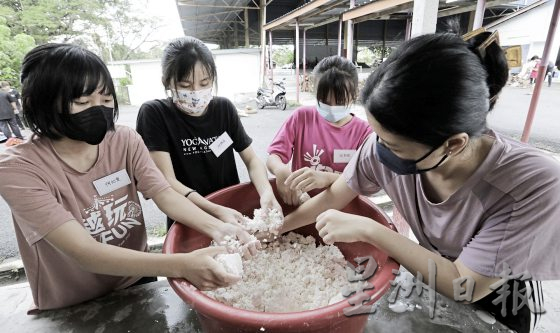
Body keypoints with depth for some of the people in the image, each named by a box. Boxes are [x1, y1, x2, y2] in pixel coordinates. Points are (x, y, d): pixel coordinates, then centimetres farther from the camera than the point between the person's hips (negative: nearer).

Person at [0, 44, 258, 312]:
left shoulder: (125, 141, -7)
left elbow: (164, 194, -16)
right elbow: (85, 253, -27)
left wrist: (215, 227, -33)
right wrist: (181, 265, -39)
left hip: (138, 284, 2)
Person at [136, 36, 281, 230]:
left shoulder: (224, 108, 1)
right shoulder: (154, 114, -9)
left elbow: (251, 159, 1)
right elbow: (167, 181, -14)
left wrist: (266, 192, -19)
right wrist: (217, 212, -27)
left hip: (232, 209, 3)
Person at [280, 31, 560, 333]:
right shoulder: (389, 145, -26)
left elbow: (464, 286, -27)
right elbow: (333, 197, -13)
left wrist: (369, 230, -31)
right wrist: (276, 229, -6)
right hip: (431, 273, 3)